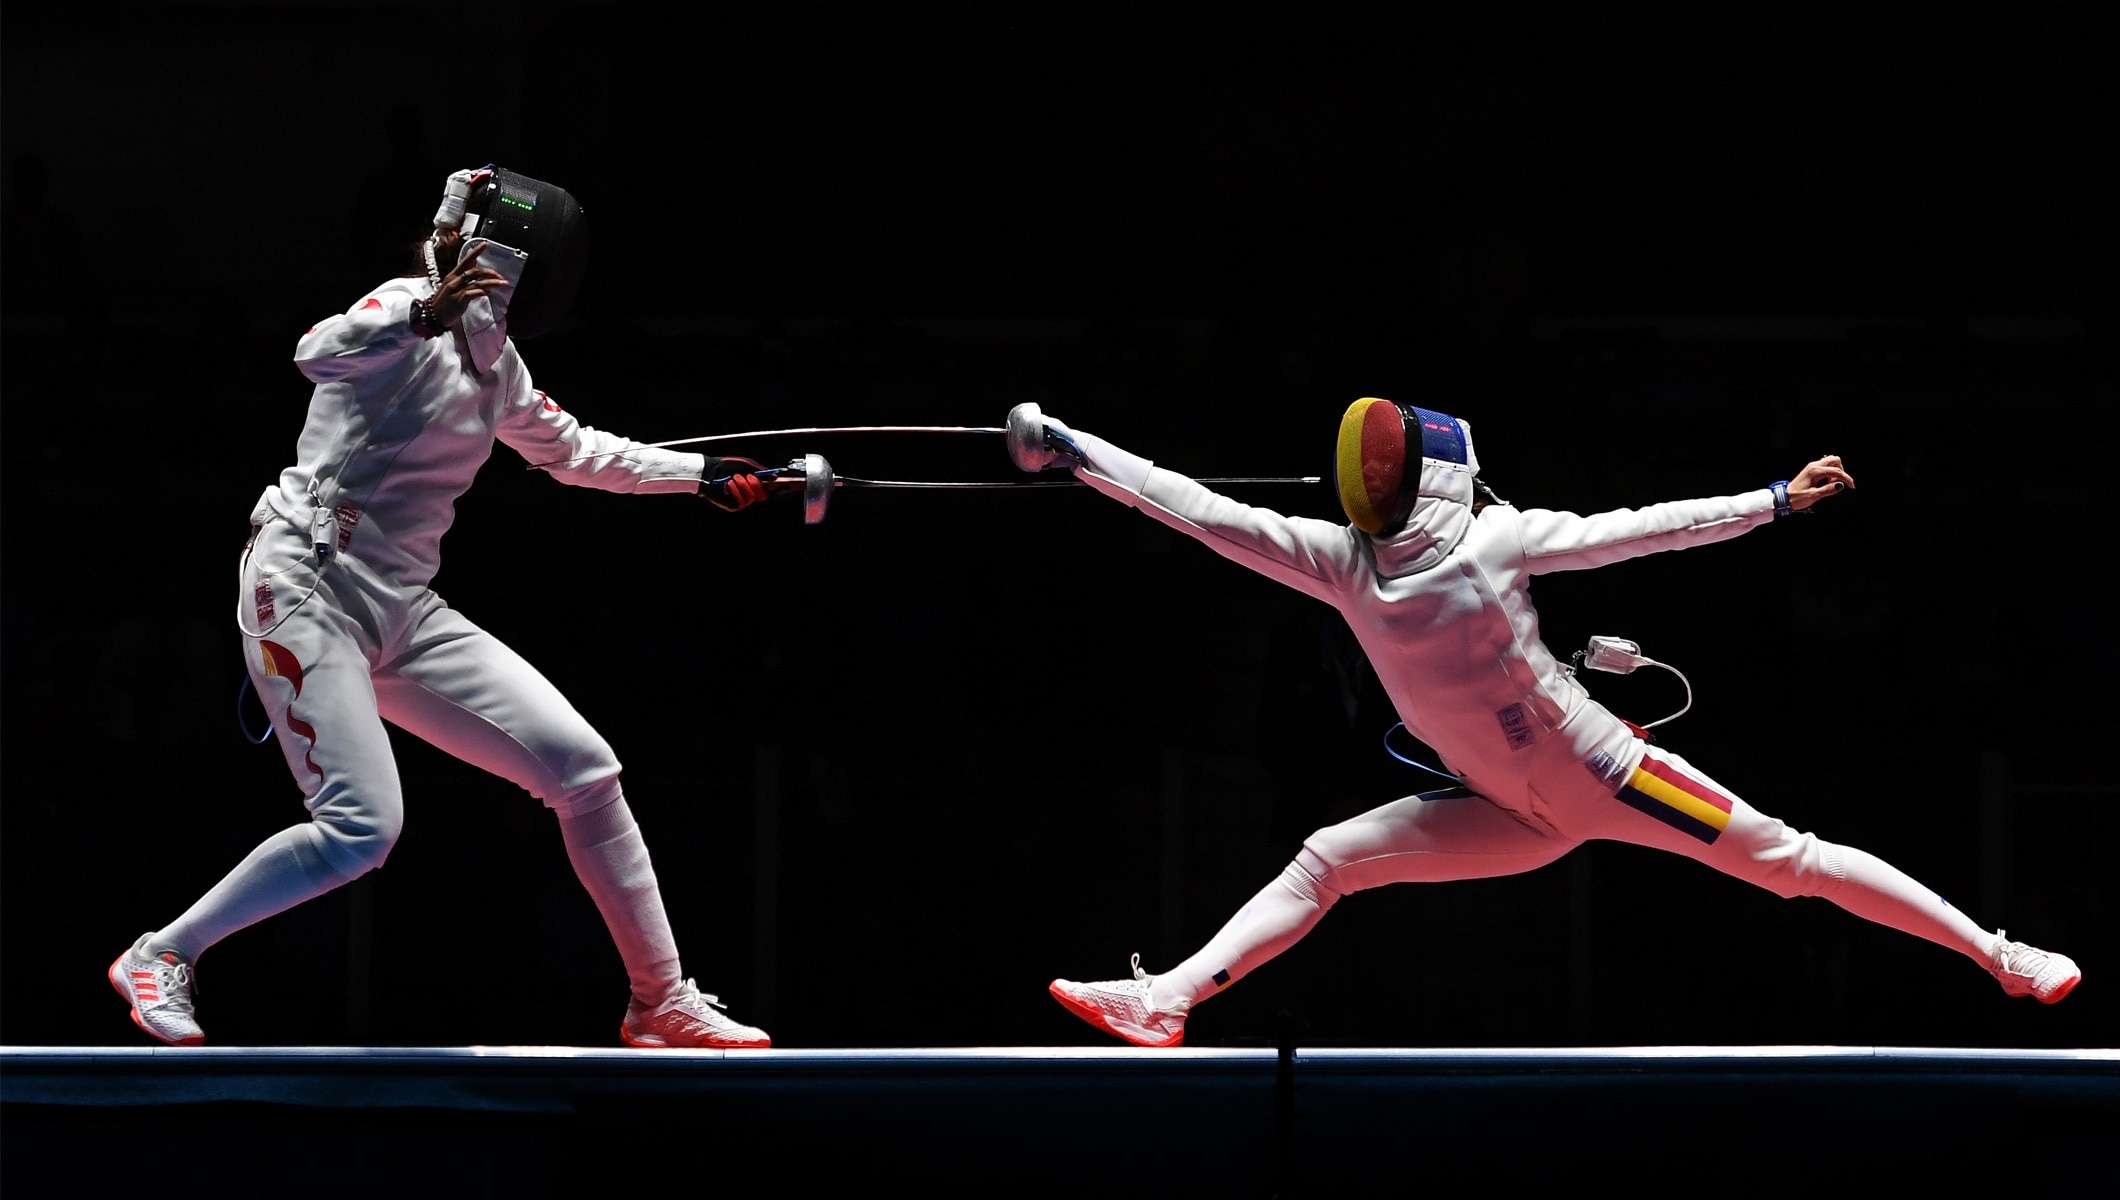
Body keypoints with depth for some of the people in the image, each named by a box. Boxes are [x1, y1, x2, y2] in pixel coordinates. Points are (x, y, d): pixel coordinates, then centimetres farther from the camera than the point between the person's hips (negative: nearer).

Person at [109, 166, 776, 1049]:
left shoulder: (491, 357, 14)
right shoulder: (406, 315, -12)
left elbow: (571, 451, 32)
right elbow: (317, 354, -35)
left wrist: (702, 475, 30)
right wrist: (427, 314, -49)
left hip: (402, 613, 8)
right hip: (307, 588, -8)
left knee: (583, 771, 0)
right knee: (364, 829, -24)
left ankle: (662, 1004, 9)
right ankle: (162, 959, -7)